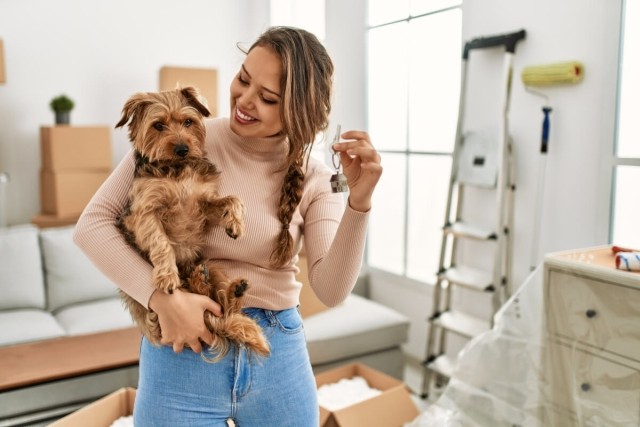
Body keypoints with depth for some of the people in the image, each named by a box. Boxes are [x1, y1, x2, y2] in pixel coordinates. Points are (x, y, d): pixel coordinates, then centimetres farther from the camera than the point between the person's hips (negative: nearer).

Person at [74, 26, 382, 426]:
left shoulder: (313, 177, -4)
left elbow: (331, 292, -12)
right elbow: (93, 223, -8)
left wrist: (359, 202, -25)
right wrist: (163, 298, -20)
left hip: (280, 353, 2)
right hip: (184, 350, -2)